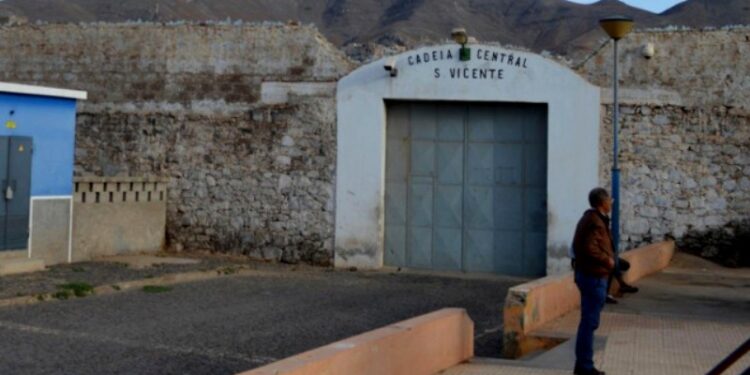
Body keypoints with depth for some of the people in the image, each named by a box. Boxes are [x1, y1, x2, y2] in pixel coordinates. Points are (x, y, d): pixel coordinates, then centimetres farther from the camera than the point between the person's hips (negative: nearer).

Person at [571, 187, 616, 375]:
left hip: (586, 274, 11)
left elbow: (579, 245, 19)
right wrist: (607, 260, -16)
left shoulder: (588, 219, 14)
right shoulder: (596, 222, -18)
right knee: (589, 322, -5)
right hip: (595, 277, -11)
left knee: (587, 321, 15)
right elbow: (590, 248, -29)